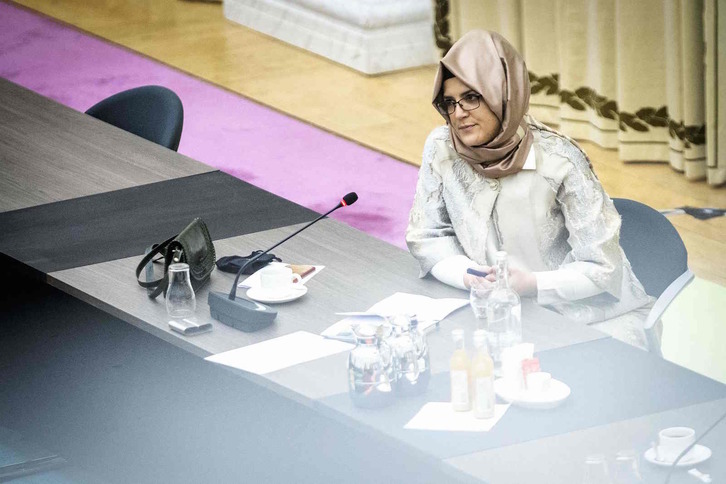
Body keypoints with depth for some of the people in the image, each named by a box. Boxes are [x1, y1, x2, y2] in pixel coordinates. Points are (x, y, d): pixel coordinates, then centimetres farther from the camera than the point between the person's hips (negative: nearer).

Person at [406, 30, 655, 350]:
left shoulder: (558, 161, -17)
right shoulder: (441, 149, -7)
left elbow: (602, 267, -13)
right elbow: (425, 238, 5)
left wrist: (531, 283, -27)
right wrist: (468, 276, -15)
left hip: (592, 315, -4)